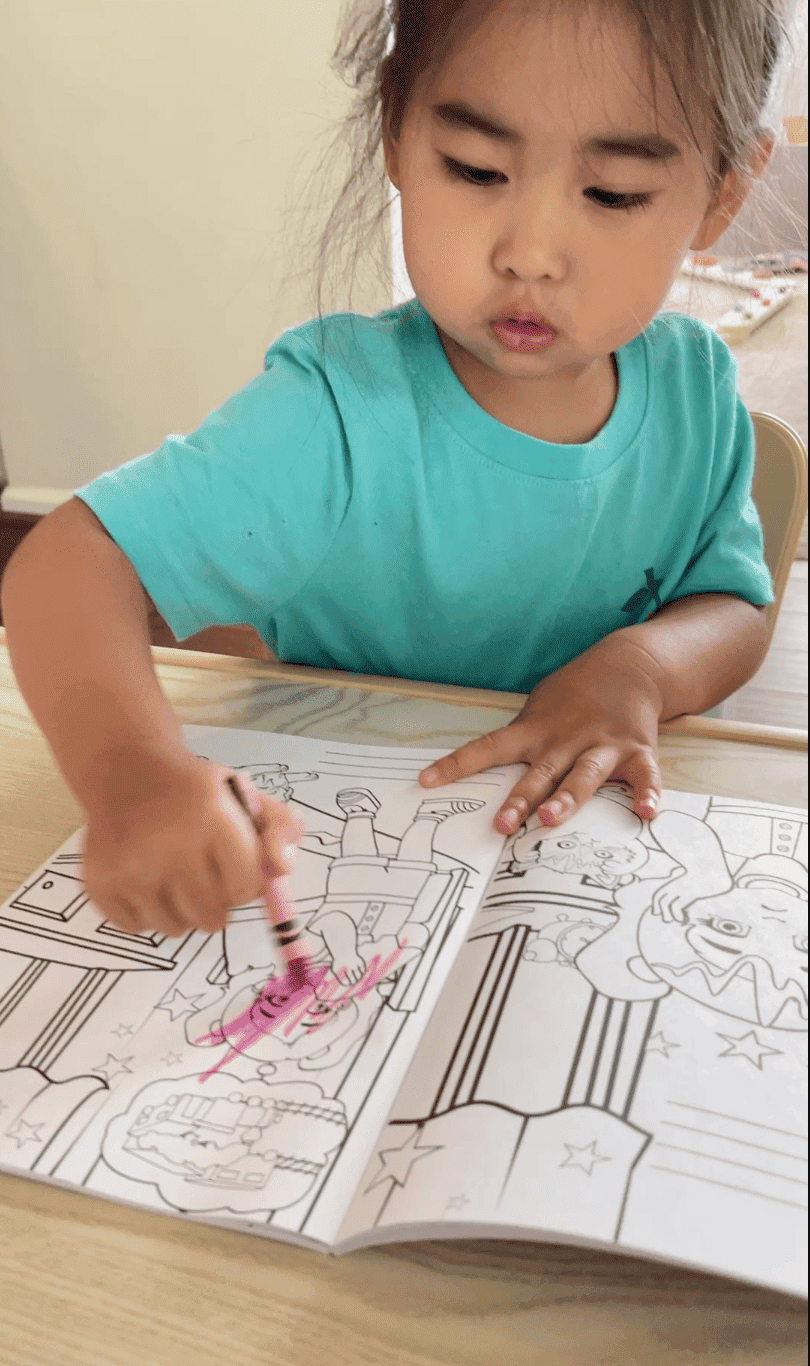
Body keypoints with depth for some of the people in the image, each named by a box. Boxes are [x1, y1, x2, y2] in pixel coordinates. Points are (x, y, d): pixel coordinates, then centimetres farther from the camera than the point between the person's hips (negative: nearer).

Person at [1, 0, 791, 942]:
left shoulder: (696, 388, -7)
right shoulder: (339, 419, -23)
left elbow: (735, 605, 3)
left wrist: (641, 665, -20)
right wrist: (133, 775, -46)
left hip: (587, 849, 3)